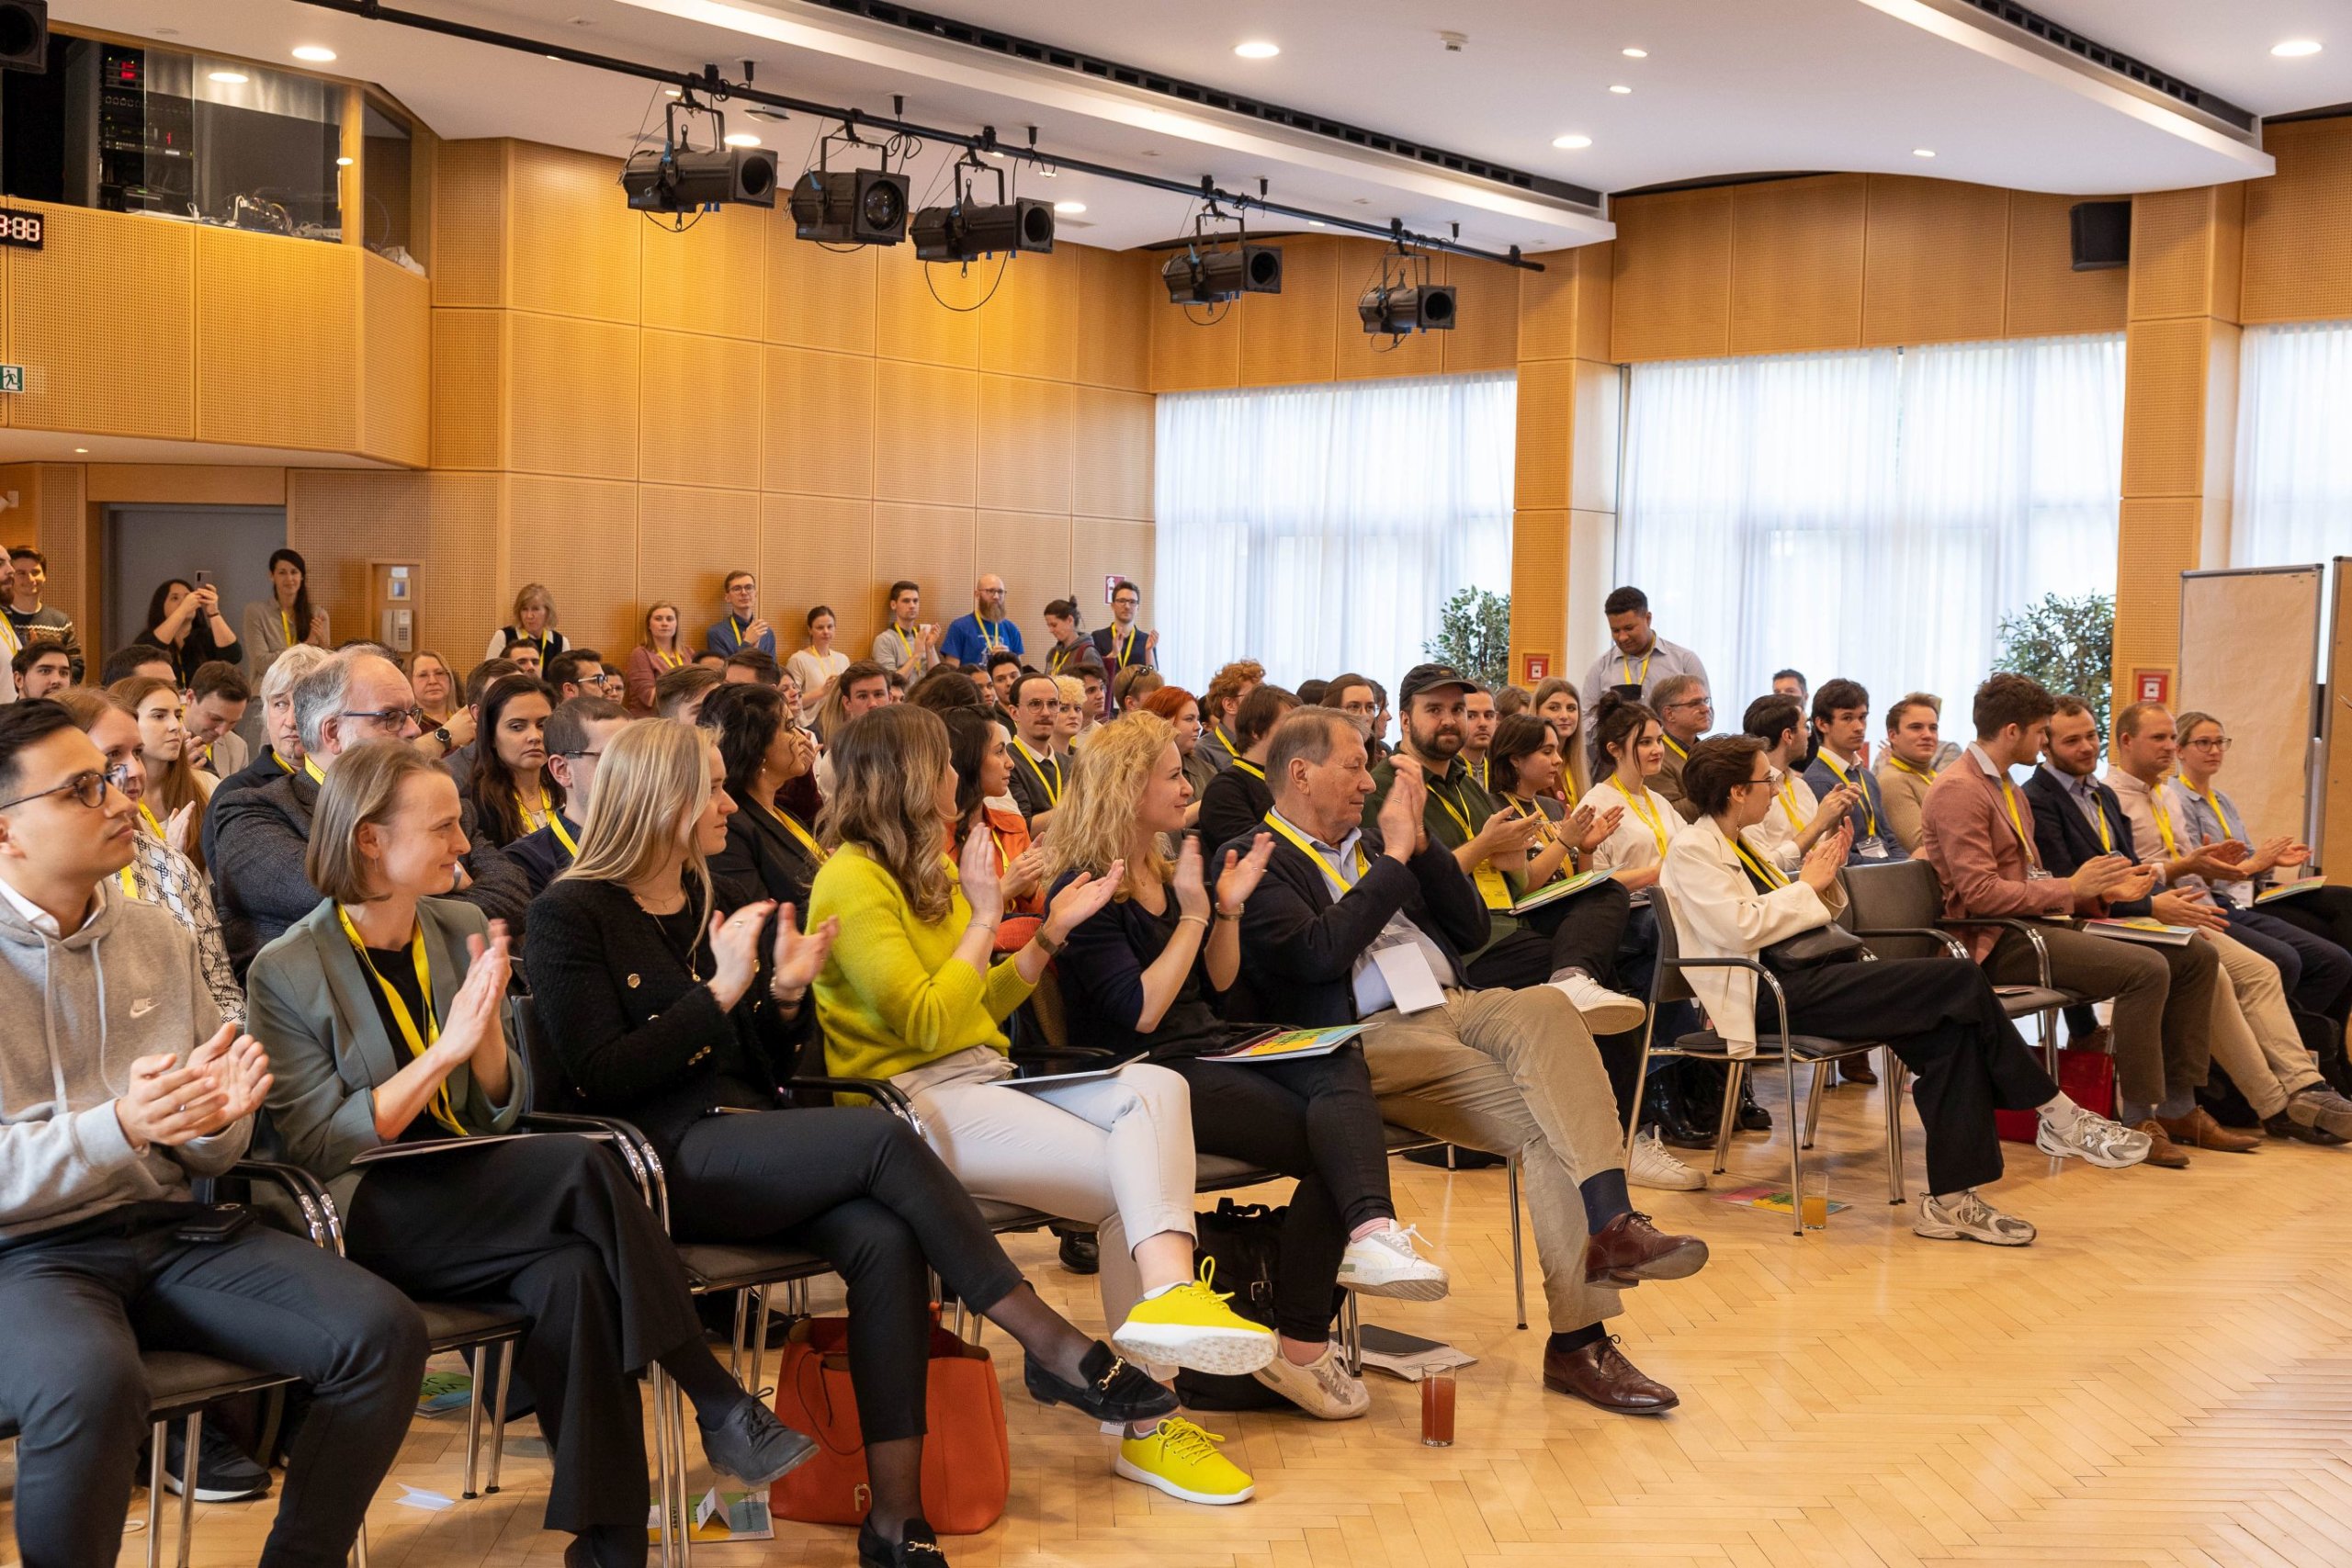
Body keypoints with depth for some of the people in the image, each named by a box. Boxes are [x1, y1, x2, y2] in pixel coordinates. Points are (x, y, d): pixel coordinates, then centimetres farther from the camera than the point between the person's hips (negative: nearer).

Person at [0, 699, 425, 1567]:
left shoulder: (157, 936, 12)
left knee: (383, 1333, -15)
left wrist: (215, 1117, -8)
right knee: (90, 1385, -38)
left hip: (169, 1227, 5)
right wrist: (120, 1128, -25)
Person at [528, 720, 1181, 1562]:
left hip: (745, 1141, 6)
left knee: (886, 1239, -27)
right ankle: (1056, 1348, -21)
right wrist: (722, 989, -14)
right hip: (662, 1164, -6)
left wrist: (785, 993, 0)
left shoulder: (715, 902, 19)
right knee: (886, 1138, -28)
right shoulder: (569, 917, -1)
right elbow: (601, 1078, -12)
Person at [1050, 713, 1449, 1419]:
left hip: (1207, 1046, 7)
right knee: (1328, 1144, -23)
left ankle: (1368, 1233, -46)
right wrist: (1193, 916, -14)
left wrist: (1229, 907, 4)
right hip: (1146, 1075, -7)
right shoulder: (1087, 889, -9)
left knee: (1342, 1065, -25)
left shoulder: (1168, 869, 17)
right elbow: (1141, 1013, -16)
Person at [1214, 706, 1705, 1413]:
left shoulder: (1365, 842, 25)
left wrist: (1420, 840, 9)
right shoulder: (1253, 859, 2)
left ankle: (1611, 1224, -34)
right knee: (1543, 1122, -26)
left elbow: (1471, 928, 21)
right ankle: (1580, 1335, -26)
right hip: (1370, 1038, -6)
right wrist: (1393, 858, -7)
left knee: (1546, 1006, -28)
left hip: (1452, 1008, 6)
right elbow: (1316, 954, -16)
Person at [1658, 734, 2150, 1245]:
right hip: (1771, 995, -9)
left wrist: (1824, 877, 8)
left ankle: (1950, 1199, -17)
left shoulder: (1738, 845, 23)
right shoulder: (1691, 850, -5)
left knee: (1952, 1032, -15)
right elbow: (1740, 929, -18)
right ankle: (2056, 1116, -7)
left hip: (1805, 979, 9)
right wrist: (1807, 885, -6)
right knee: (1961, 982, -19)